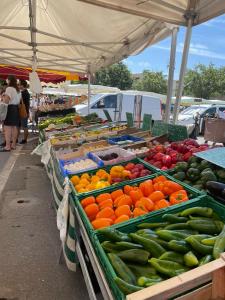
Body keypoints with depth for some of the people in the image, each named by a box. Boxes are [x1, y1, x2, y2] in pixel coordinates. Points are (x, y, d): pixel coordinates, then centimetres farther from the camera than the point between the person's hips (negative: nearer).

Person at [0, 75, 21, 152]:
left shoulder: (9, 88, -11)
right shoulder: (18, 90, 18)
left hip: (10, 109, -9)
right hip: (16, 109, 9)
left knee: (7, 128, -8)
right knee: (14, 127, 9)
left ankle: (7, 146, -8)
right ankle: (13, 145, 14)